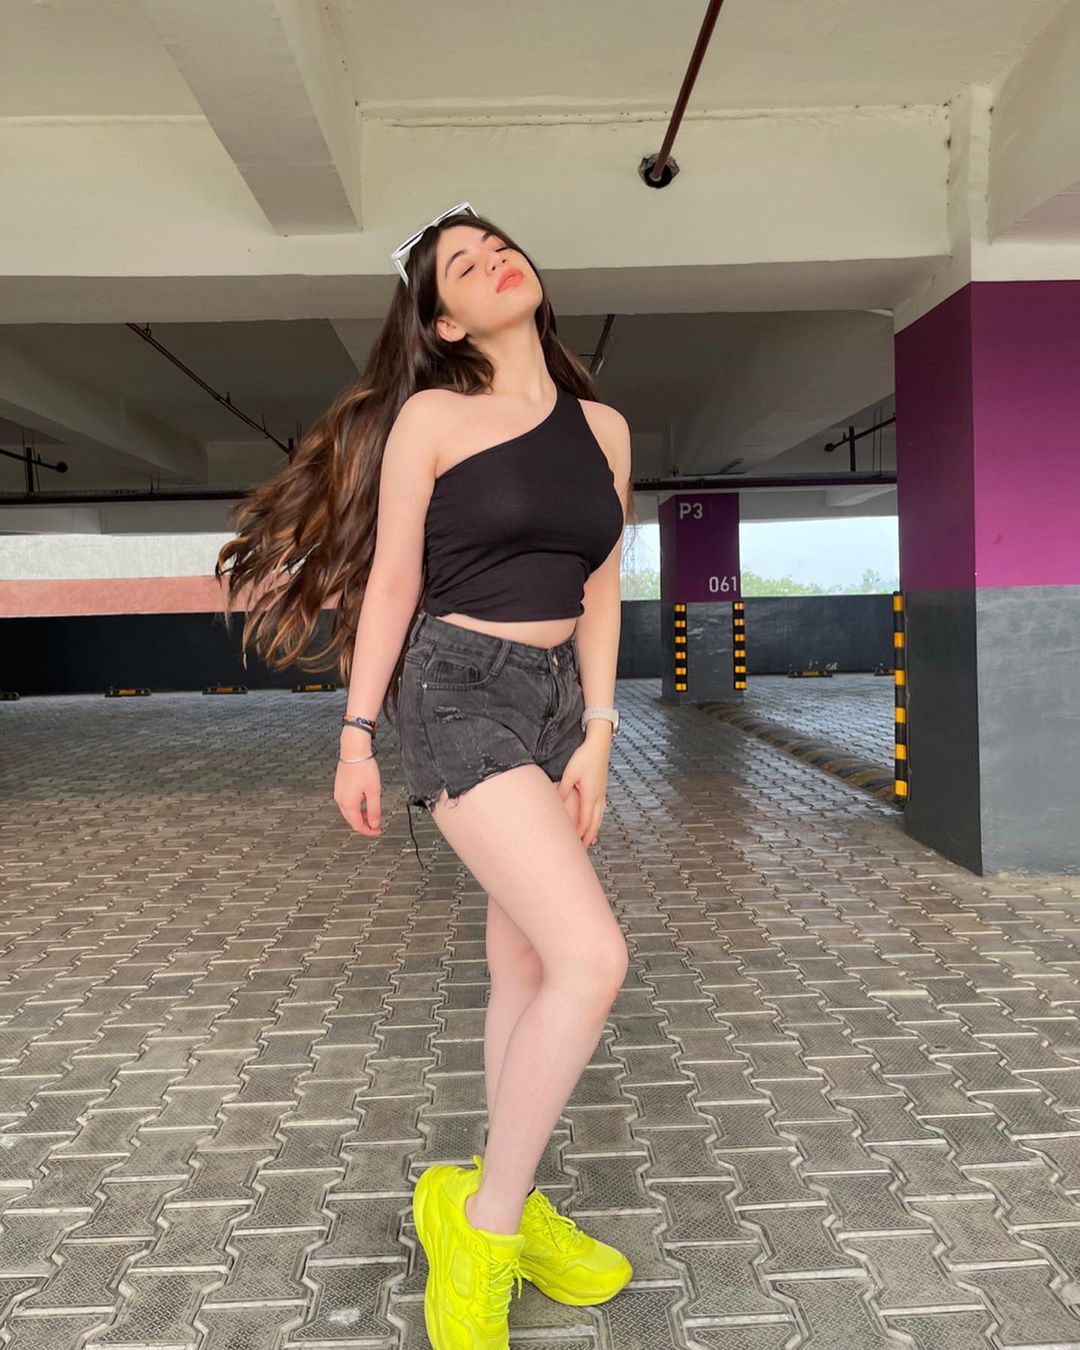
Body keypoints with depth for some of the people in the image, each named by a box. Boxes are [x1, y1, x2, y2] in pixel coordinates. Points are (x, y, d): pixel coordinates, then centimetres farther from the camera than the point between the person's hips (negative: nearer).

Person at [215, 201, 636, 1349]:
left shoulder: (603, 428, 9)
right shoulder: (431, 418, -5)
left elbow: (600, 594, 9)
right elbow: (391, 583, -3)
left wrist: (596, 736, 2)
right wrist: (356, 736, -2)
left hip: (558, 697, 6)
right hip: (459, 690, -6)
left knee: (525, 964, 12)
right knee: (592, 958, -17)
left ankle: (507, 1206, 29)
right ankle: (482, 1218, 3)